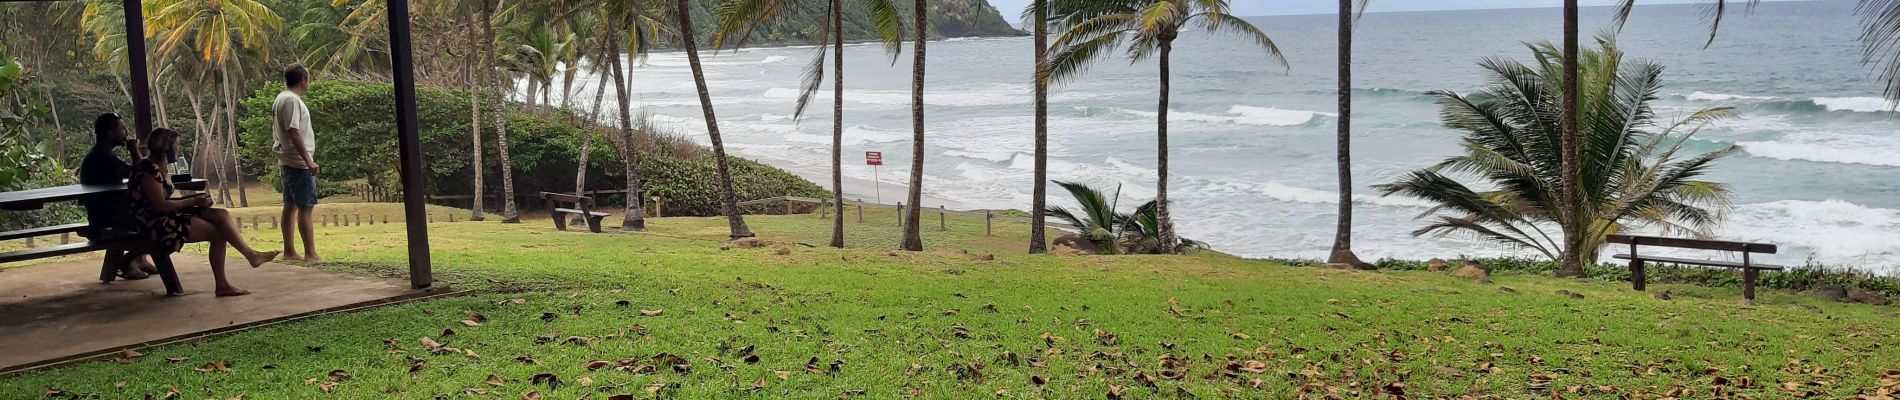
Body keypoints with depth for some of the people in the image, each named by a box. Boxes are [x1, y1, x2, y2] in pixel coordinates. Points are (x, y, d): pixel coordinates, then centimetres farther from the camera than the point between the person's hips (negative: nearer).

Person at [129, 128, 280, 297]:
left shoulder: (159, 167, 17)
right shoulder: (149, 169, -15)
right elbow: (160, 205, -20)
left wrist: (194, 198, 4)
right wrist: (193, 201, -12)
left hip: (168, 218, 10)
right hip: (156, 224, -10)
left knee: (222, 215, -6)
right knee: (217, 233, -15)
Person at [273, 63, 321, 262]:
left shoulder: (281, 99, 16)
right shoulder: (292, 100, -16)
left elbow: (275, 133, 20)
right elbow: (294, 133, -23)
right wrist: (309, 161, -24)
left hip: (287, 162, 10)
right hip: (298, 163, -10)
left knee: (290, 206, 11)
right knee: (306, 208, -8)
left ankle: (289, 251, 15)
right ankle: (310, 254, -8)